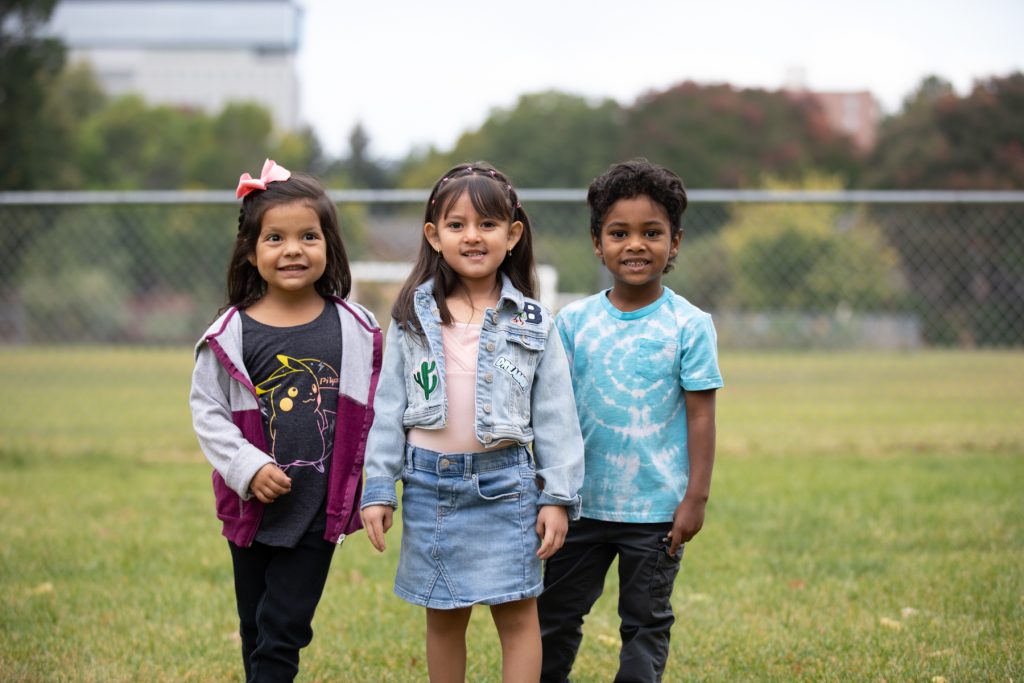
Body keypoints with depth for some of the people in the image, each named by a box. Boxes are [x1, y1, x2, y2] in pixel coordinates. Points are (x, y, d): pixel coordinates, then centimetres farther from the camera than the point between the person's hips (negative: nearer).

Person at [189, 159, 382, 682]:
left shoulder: (355, 330, -1)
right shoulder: (231, 335, -6)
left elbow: (373, 412, 6)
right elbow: (207, 410, -4)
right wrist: (247, 468, -15)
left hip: (319, 507, -1)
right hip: (251, 507, 1)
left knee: (283, 634, -4)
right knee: (255, 632, 14)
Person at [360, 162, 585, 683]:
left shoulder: (532, 324, 0)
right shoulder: (413, 318, 3)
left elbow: (555, 417, 1)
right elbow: (389, 407, 5)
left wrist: (558, 497, -4)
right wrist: (378, 490, 1)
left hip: (505, 483, -1)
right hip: (430, 483, 2)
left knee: (517, 615, 1)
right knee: (443, 618, 11)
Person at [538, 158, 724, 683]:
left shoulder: (689, 325, -7)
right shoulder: (573, 321, 0)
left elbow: (701, 414, -5)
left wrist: (696, 497, -8)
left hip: (657, 508, -2)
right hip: (582, 503, 3)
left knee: (646, 624, 9)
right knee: (555, 616, 12)